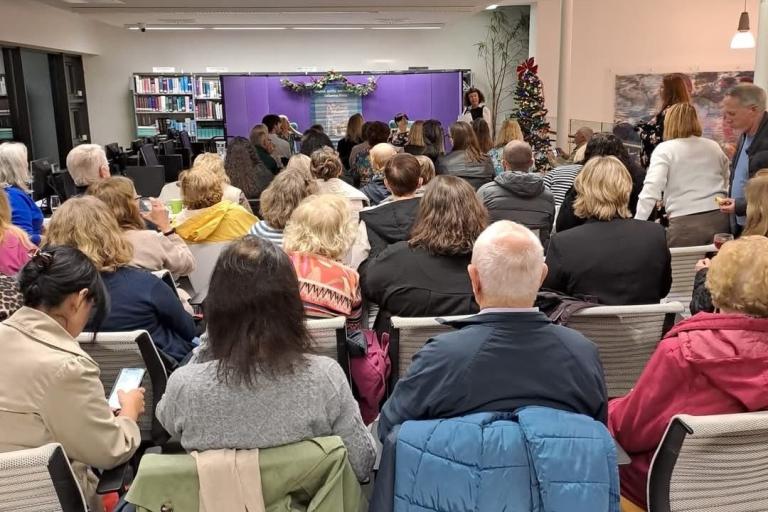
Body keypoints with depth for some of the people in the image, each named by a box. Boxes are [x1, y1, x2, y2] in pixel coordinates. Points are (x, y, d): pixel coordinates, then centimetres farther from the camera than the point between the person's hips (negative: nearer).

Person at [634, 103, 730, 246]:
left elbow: (652, 189, -13)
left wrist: (636, 224, -13)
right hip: (719, 218, 5)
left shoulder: (664, 149, -1)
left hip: (686, 223, -5)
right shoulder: (714, 147, 15)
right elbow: (728, 184, 22)